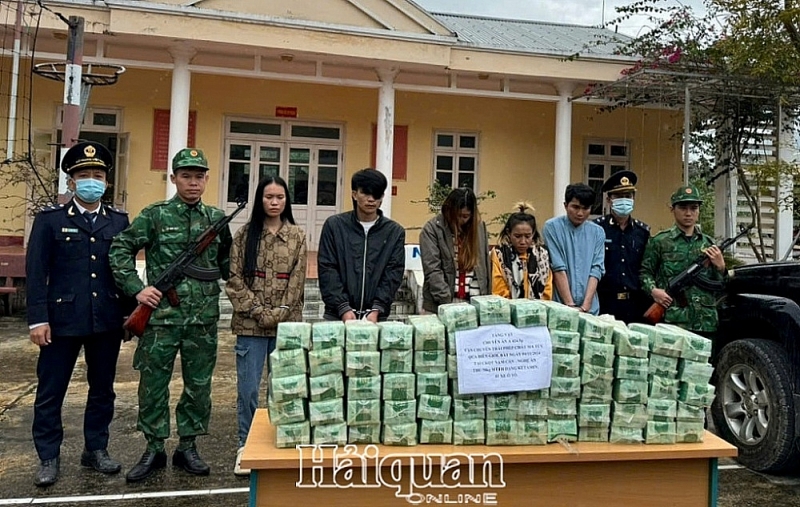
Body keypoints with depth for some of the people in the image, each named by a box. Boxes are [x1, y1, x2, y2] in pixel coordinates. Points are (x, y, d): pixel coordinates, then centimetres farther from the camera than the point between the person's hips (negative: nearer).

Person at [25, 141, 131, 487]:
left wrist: (132, 312, 6)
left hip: (108, 321, 2)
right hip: (62, 319, -2)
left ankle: (96, 450, 27)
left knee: (103, 389, 12)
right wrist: (38, 319, -10)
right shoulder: (50, 219, 0)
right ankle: (48, 458, 21)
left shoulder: (120, 220, 7)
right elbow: (36, 272, -3)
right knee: (50, 392, 6)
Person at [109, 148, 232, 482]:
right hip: (161, 316, -2)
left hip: (204, 318, 2)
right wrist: (137, 289, -9)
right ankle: (154, 450, 22)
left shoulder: (217, 219, 8)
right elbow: (120, 250, -1)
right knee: (153, 385, 7)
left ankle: (187, 448, 24)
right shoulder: (155, 215, -1)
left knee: (199, 386, 9)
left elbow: (227, 263, 17)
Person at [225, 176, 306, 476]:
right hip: (251, 324, -1)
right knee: (248, 388, 3)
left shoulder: (297, 236, 5)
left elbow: (297, 280, 1)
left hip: (287, 324, 1)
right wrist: (258, 311, -10)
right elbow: (235, 278, -1)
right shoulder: (244, 235, 3)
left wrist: (279, 313, -9)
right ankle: (245, 446, 17)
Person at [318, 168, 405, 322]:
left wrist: (377, 309, -14)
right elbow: (327, 270, -3)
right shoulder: (334, 225, 1)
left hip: (377, 315, 1)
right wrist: (343, 308, -13)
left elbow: (393, 274, -2)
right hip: (337, 314, 0)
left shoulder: (395, 231, 4)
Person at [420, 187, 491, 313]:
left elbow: (485, 266, 11)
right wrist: (447, 302, -19)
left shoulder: (480, 227, 7)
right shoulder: (432, 228, -5)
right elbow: (432, 270, -11)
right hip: (440, 305, -3)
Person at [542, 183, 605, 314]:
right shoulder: (552, 227, -4)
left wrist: (585, 306, -11)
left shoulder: (597, 232, 6)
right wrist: (570, 305, -12)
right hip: (559, 306, -3)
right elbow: (558, 269, -9)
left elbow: (596, 270, 0)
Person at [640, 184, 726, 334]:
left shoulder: (708, 243, 13)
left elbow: (719, 286, 17)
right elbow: (645, 271, 3)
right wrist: (653, 290, -15)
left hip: (705, 323, 4)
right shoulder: (660, 241, 2)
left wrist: (720, 267, -3)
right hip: (671, 321, -4)